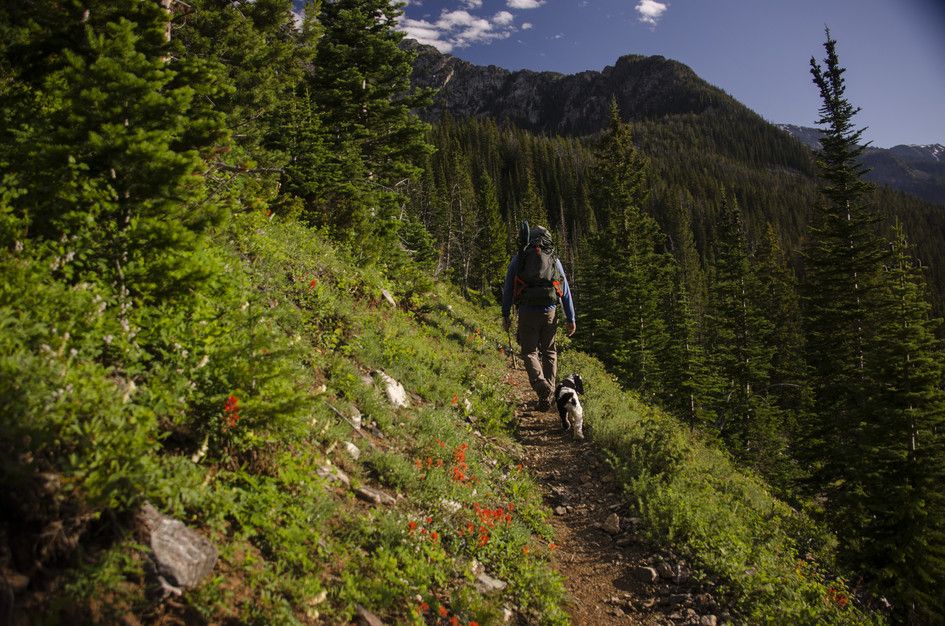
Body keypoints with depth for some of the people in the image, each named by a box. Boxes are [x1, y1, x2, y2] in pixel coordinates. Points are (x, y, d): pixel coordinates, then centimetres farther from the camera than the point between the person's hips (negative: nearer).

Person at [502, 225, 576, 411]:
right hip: (550, 312, 2)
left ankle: (540, 383, -18)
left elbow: (508, 288, 5)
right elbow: (566, 291, 10)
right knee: (549, 352, 16)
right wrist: (570, 319, 13)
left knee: (529, 352, 8)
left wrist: (505, 315, 10)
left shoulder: (519, 258, 7)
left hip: (527, 311, -2)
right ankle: (548, 394, 12)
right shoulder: (554, 259, 12)